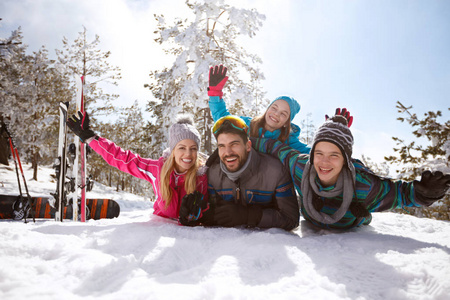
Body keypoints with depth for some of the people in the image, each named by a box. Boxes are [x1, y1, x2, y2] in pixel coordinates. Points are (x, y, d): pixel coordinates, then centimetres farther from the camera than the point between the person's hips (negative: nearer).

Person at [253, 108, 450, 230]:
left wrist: (422, 193, -45)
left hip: (352, 233, -1)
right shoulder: (300, 167, -36)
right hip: (311, 228, 1)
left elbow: (400, 193, -25)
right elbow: (277, 147, -18)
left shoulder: (363, 187, -40)